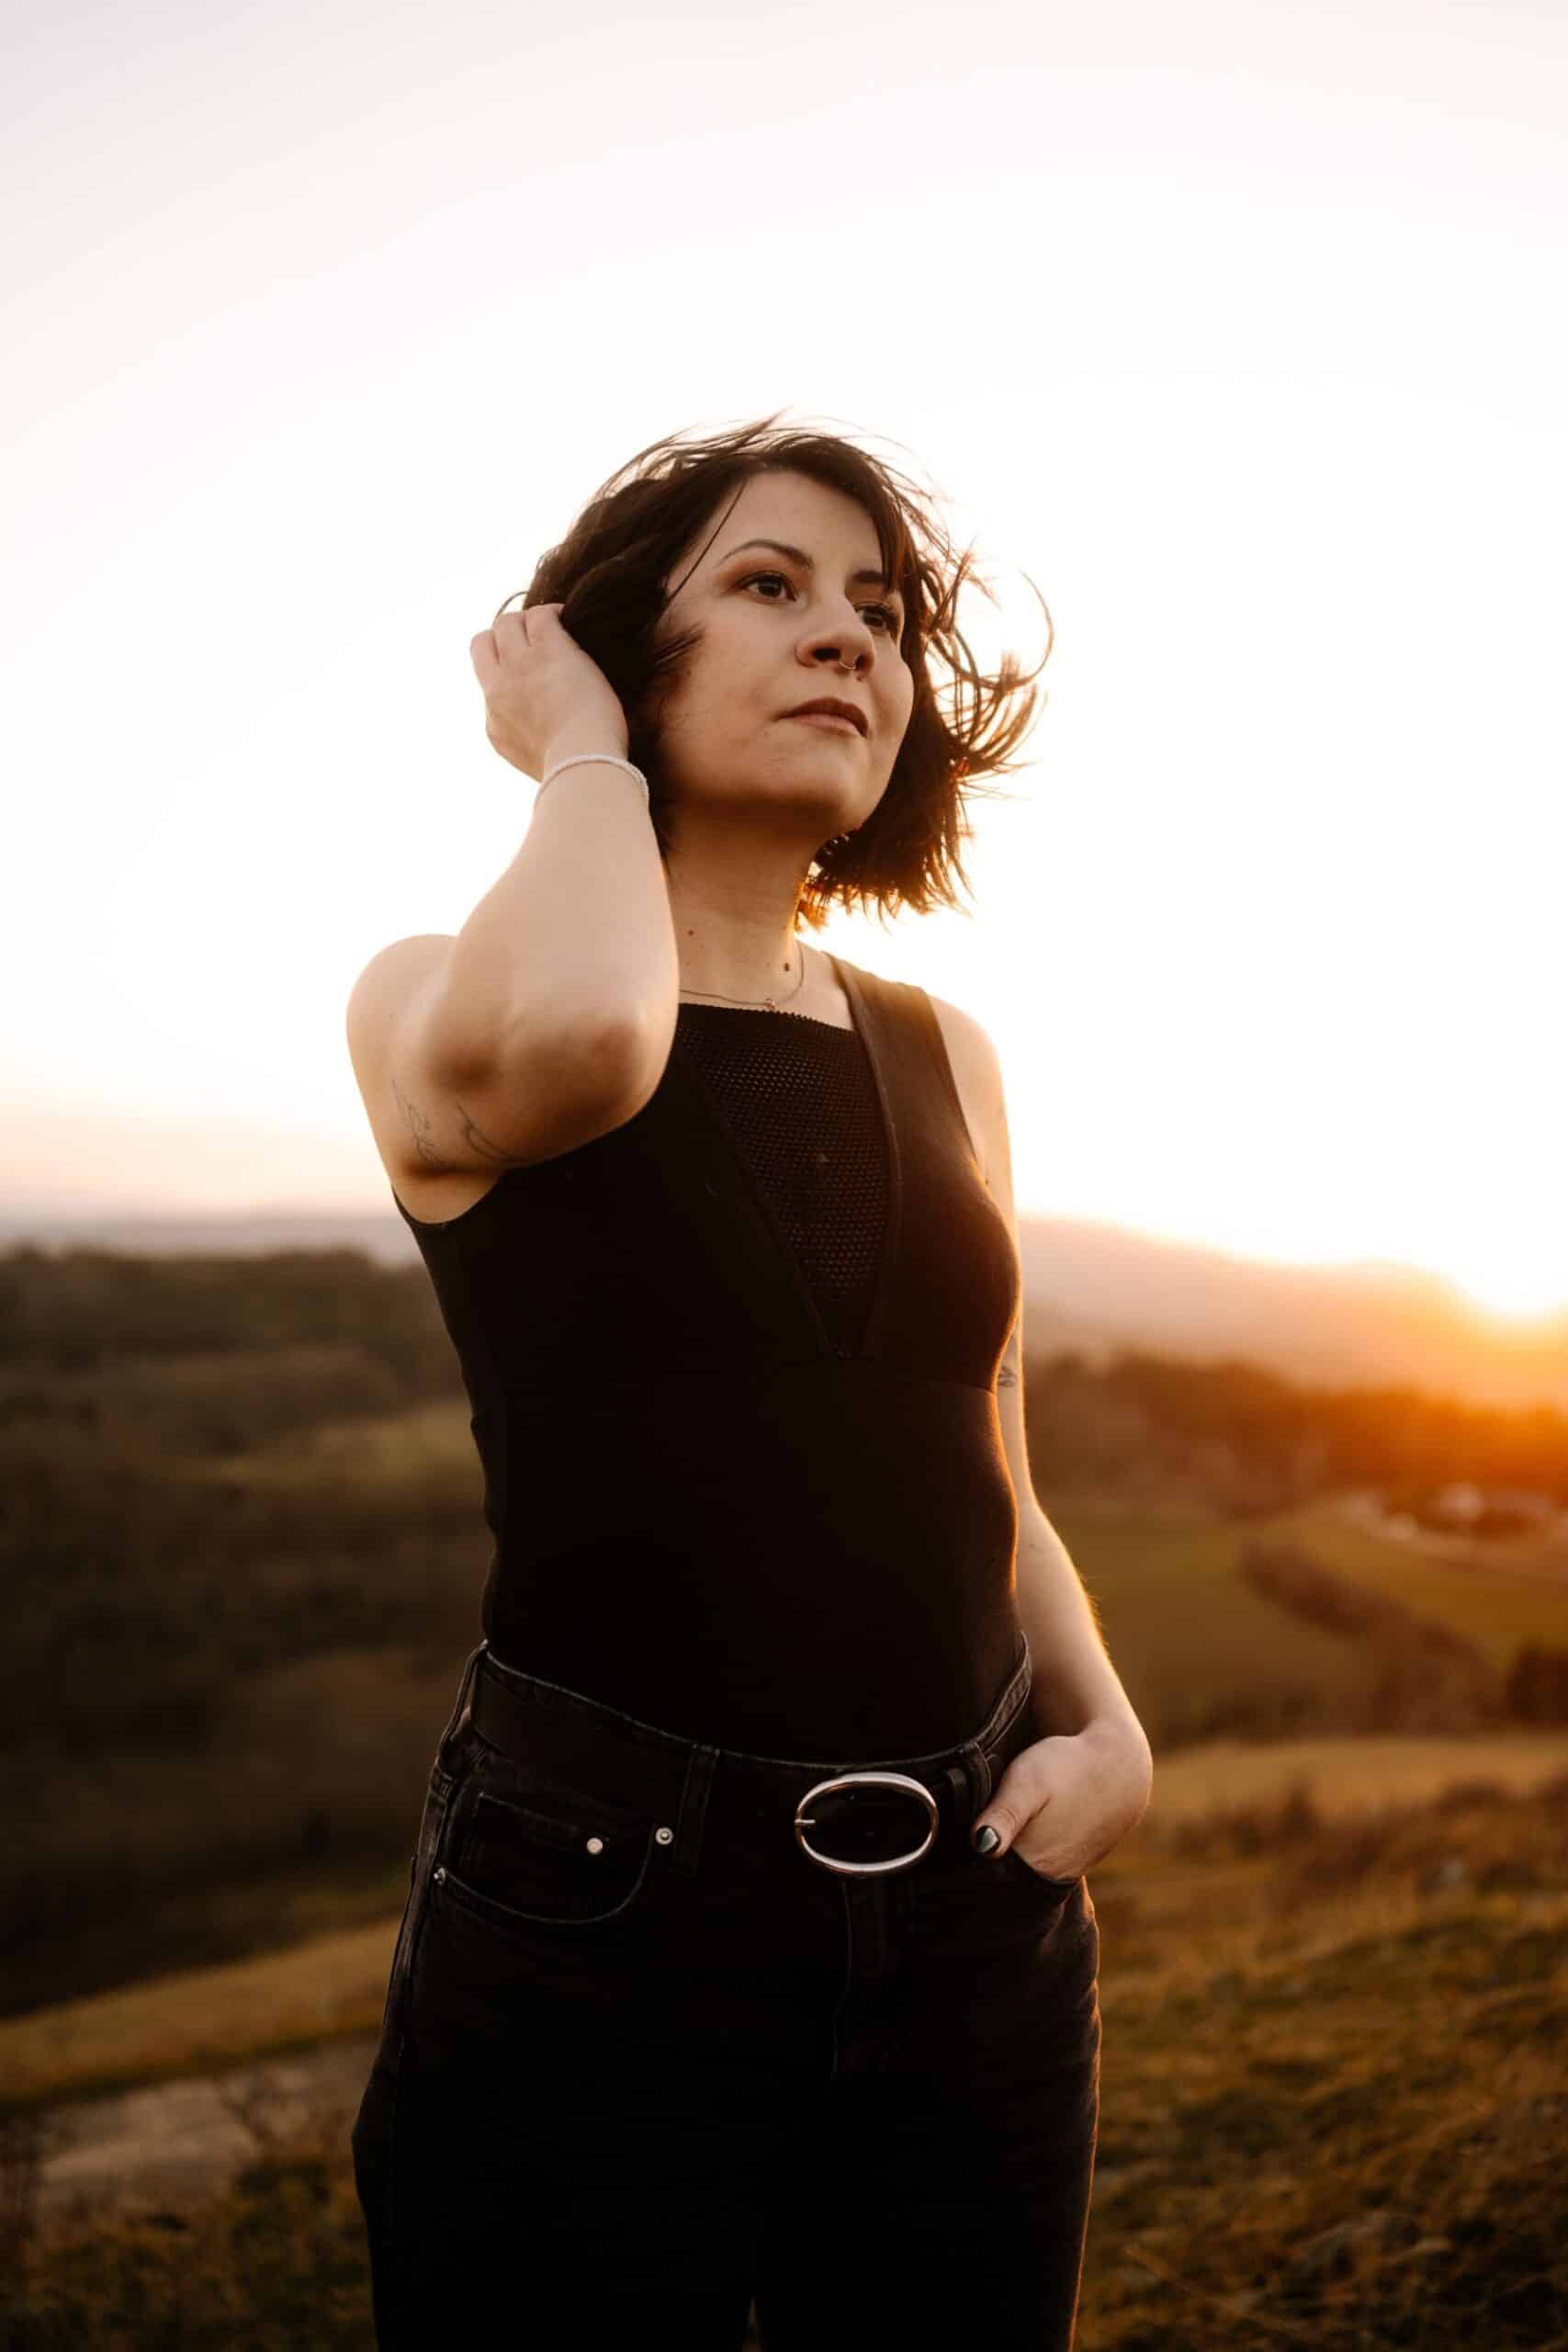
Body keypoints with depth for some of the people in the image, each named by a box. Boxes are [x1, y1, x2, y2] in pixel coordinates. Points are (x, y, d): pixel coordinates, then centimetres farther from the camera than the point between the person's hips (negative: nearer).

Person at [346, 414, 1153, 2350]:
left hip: (976, 1922, 5)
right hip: (595, 1919, -4)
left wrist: (1107, 1729, -3)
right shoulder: (437, 1005, -5)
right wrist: (583, 757, -12)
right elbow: (573, 1045, -32)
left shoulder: (940, 1055, 8)